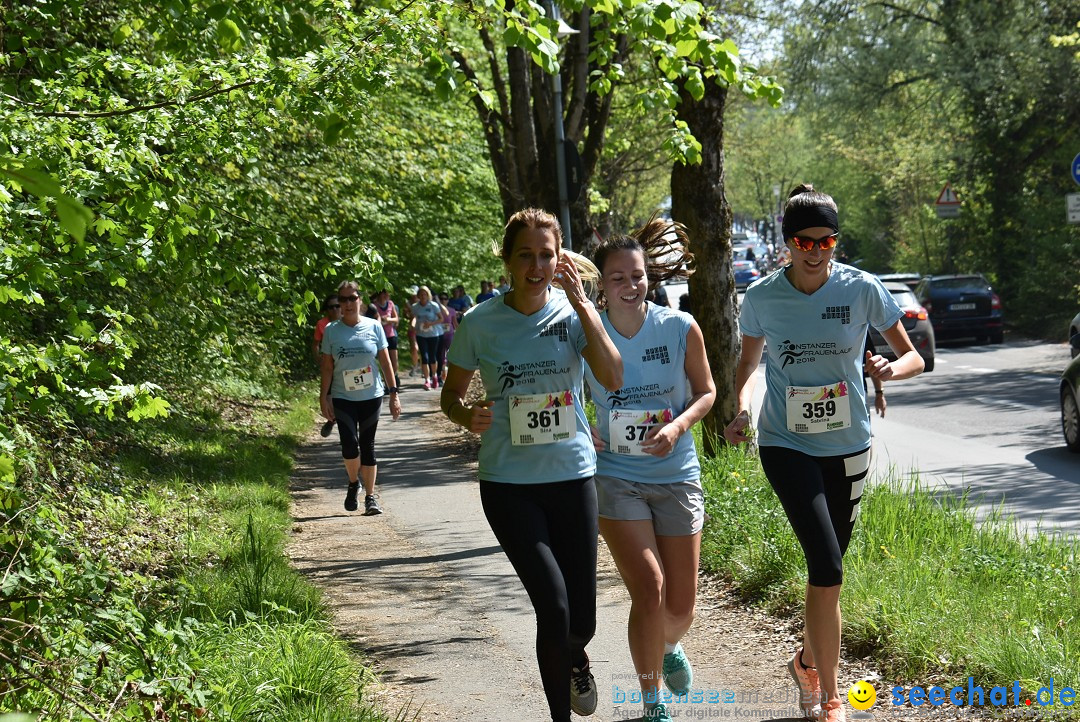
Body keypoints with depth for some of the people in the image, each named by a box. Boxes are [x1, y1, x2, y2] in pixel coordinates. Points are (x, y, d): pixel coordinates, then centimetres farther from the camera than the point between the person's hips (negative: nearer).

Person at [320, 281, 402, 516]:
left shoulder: (373, 327, 0)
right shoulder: (332, 331, 0)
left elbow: (385, 362, 4)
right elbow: (327, 366, 3)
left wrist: (393, 393, 0)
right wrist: (325, 397, -3)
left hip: (371, 397, 1)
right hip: (343, 398, -1)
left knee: (367, 445, 4)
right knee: (349, 444, -14)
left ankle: (370, 497, 13)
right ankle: (353, 483, 15)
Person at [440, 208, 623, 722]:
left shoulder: (573, 312, -3)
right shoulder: (480, 324, -5)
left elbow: (613, 379, -17)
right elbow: (451, 394, 7)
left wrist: (581, 302, -21)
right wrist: (467, 417, -16)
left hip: (573, 477, 2)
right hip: (508, 485, -2)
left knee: (581, 620, 7)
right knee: (554, 606, -16)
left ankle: (574, 657, 45)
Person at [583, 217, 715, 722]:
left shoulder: (680, 328, -6)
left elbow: (705, 392, 5)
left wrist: (678, 426, -14)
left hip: (677, 476, 2)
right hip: (616, 478, -1)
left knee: (680, 605, 7)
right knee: (649, 590, -15)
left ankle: (670, 647, 45)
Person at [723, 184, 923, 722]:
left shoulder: (862, 289, -8)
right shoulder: (762, 298, -6)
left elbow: (914, 357, -1)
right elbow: (748, 362, 10)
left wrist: (891, 368, -24)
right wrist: (742, 409, -9)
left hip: (848, 447, 2)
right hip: (786, 446, -2)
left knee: (827, 568, 13)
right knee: (827, 567, -17)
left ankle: (807, 662, 41)